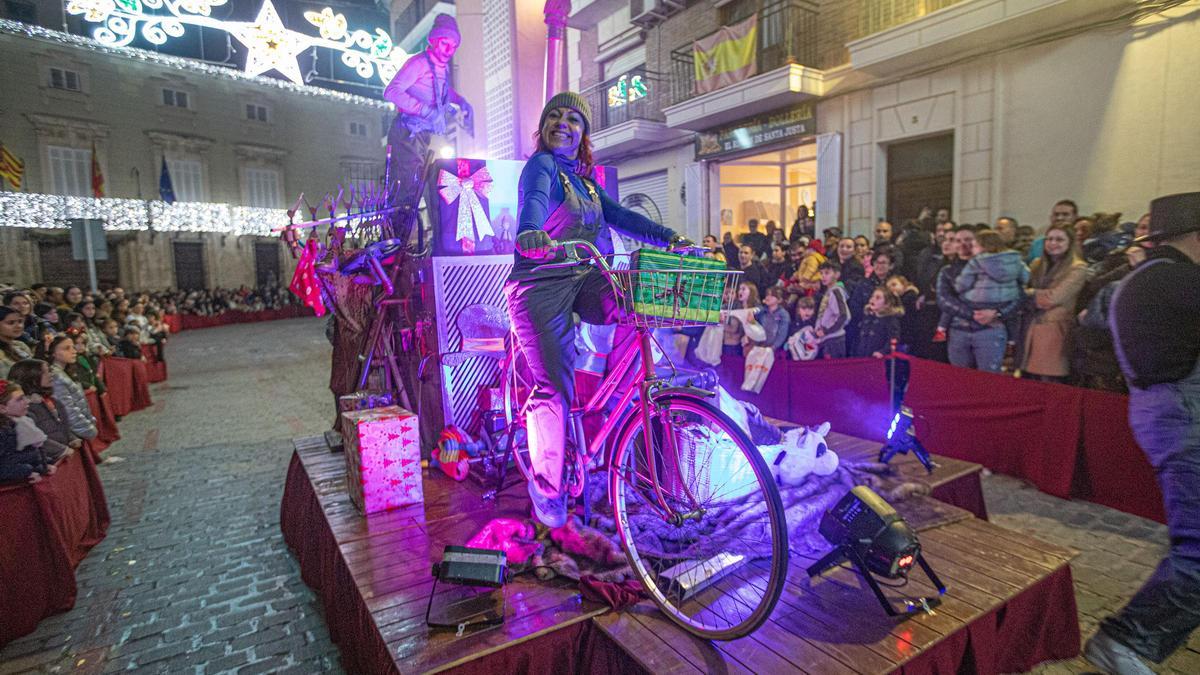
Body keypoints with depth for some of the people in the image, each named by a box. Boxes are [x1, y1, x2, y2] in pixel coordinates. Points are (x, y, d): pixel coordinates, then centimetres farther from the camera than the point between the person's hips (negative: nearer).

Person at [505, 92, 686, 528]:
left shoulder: (583, 178, 21)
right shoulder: (541, 165, -2)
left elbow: (620, 215, 14)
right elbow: (534, 202, -24)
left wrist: (671, 239, 4)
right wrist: (530, 235, -46)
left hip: (585, 282, 7)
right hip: (543, 285, -6)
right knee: (554, 389, -10)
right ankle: (546, 486, 8)